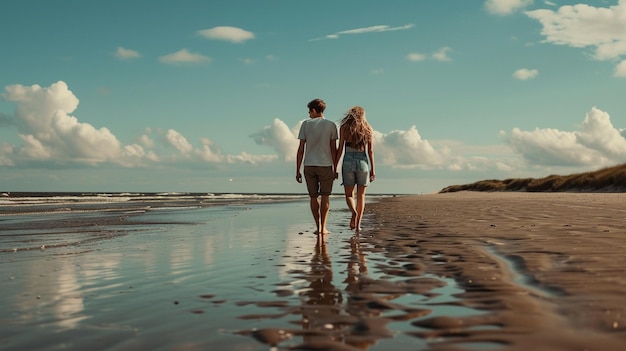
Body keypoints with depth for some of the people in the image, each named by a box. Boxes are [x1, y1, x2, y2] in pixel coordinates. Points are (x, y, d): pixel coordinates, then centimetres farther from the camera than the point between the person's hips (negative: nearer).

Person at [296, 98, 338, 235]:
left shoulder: (306, 124, 2)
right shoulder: (331, 125, 0)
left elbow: (301, 149, 0)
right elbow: (333, 149, -2)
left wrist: (298, 170, 4)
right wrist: (335, 169, 5)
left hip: (309, 166, 1)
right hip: (325, 165, -1)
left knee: (314, 197, 9)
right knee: (325, 196, 5)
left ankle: (318, 227, 10)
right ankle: (323, 227, 1)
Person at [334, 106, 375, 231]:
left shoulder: (344, 127, 2)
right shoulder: (368, 129, 6)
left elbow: (340, 149, -2)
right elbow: (370, 151, 2)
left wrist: (334, 167, 1)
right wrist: (372, 169, 6)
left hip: (348, 161, -1)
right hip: (363, 161, 1)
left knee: (349, 194, 8)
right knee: (361, 195, 10)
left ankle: (354, 211, -22)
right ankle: (358, 224, 7)